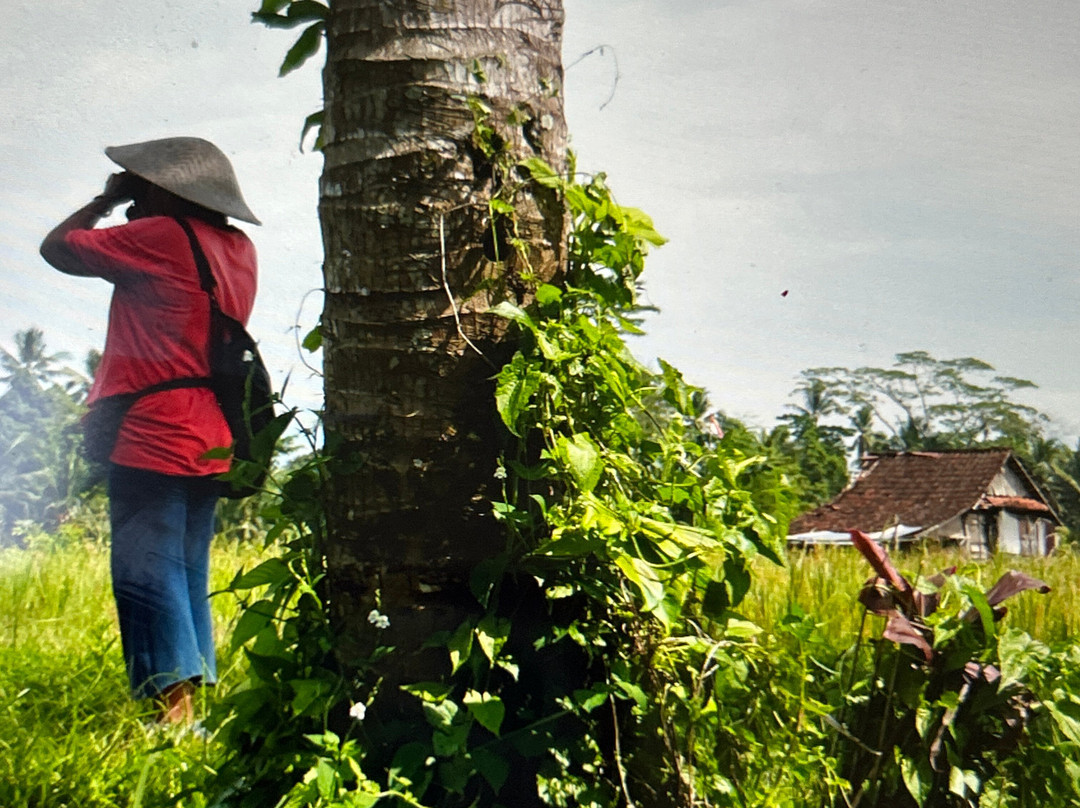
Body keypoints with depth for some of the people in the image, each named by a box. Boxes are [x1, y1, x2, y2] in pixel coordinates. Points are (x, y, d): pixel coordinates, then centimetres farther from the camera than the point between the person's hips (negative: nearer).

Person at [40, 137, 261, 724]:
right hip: (210, 445, 8)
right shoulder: (238, 249, 11)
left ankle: (173, 705, -6)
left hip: (152, 442, -8)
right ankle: (189, 692, 17)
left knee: (146, 576, -4)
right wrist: (127, 207, 19)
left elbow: (57, 247, 0)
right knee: (187, 576, 14)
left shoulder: (158, 237, -11)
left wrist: (107, 199, 12)